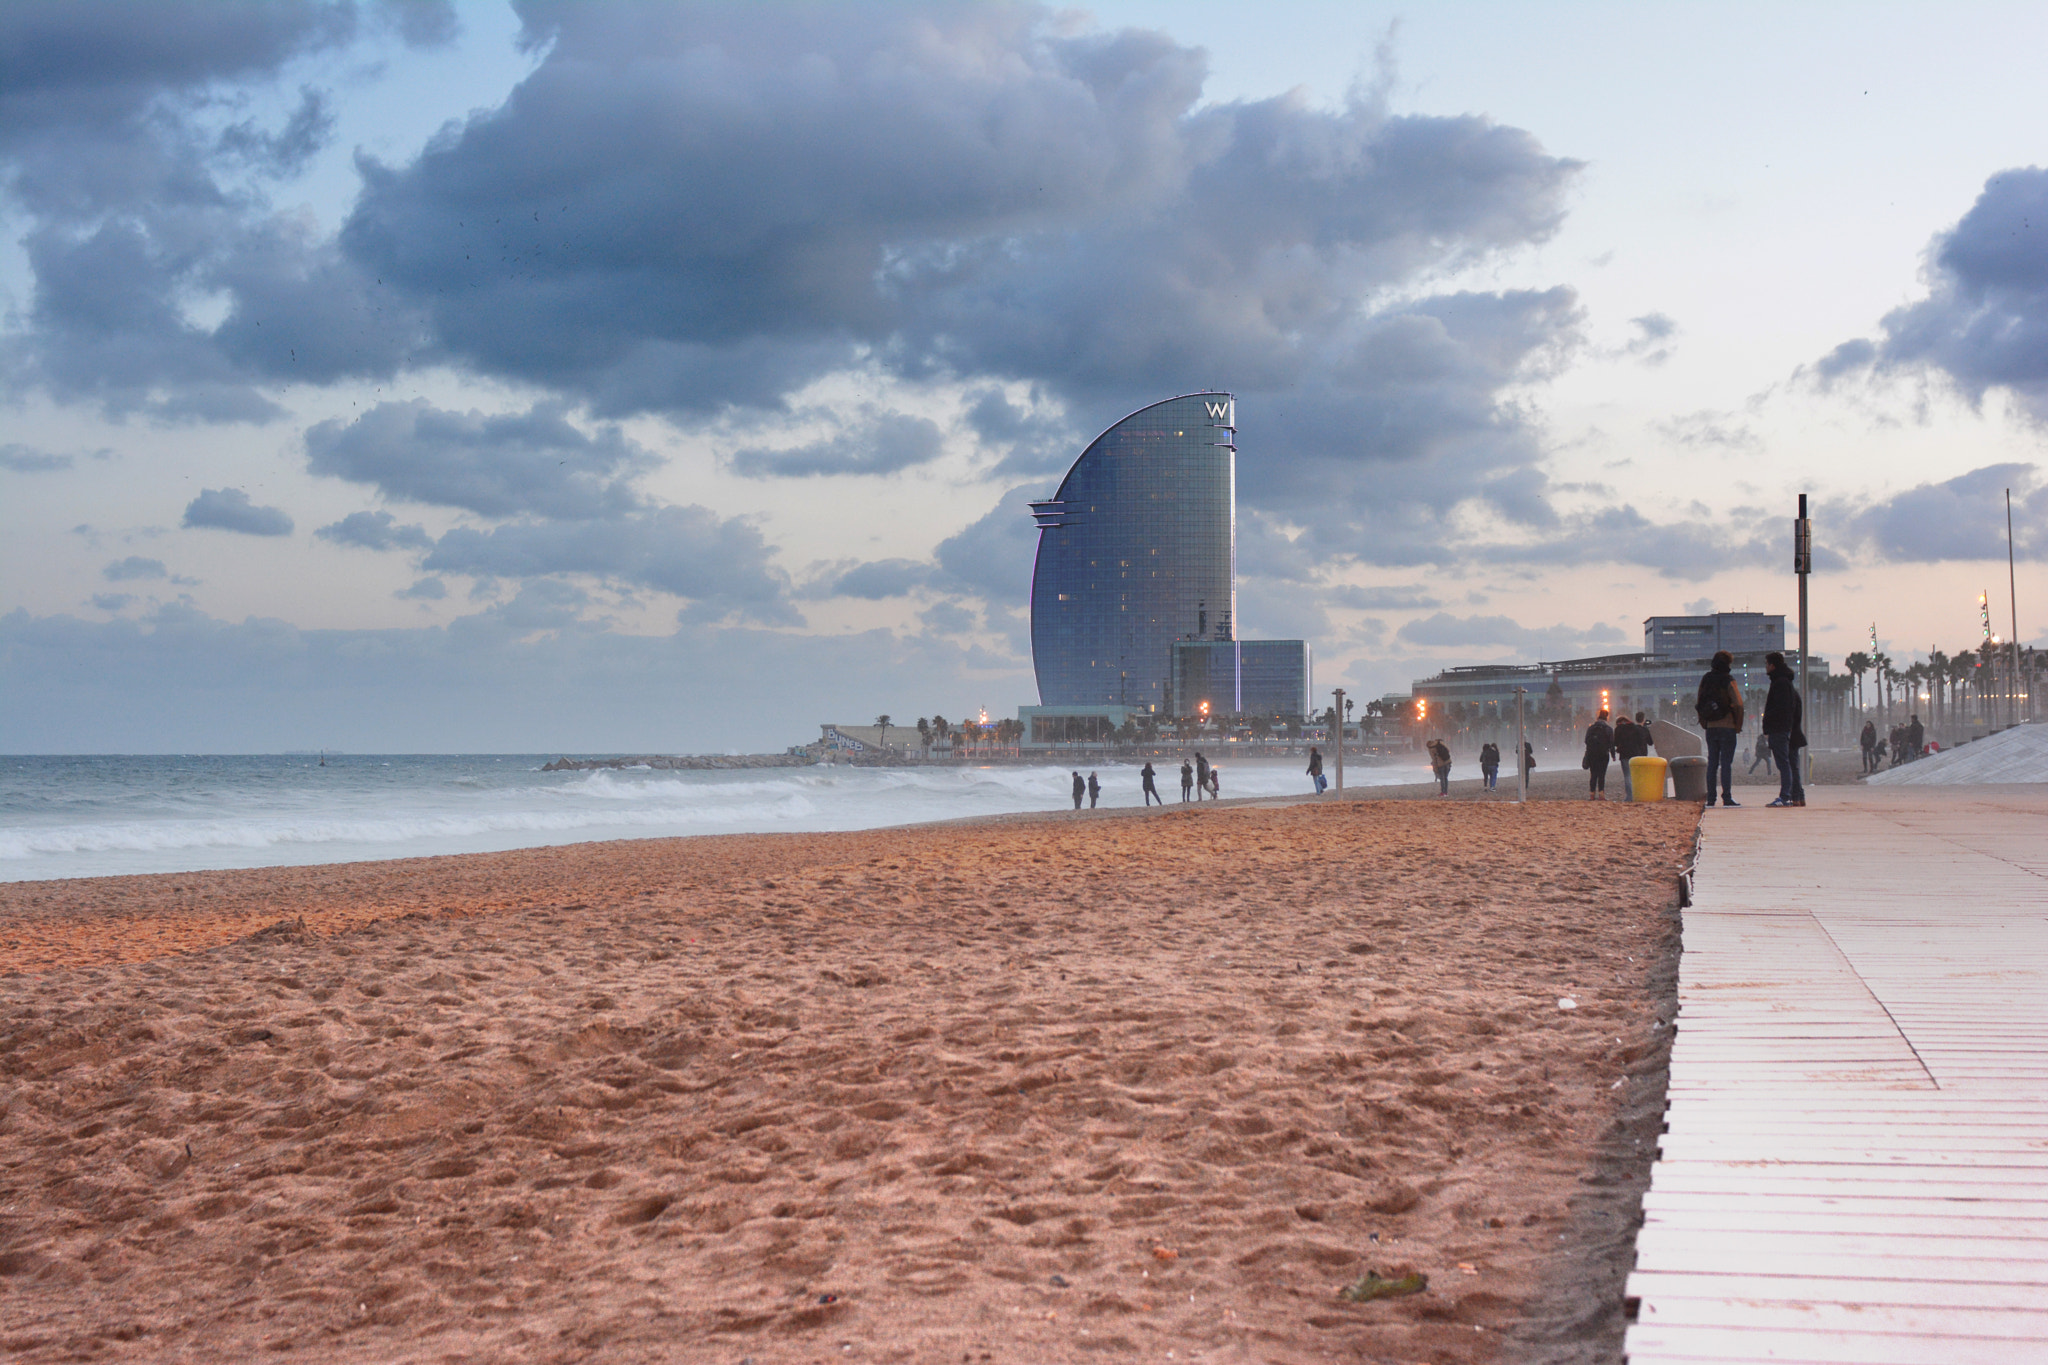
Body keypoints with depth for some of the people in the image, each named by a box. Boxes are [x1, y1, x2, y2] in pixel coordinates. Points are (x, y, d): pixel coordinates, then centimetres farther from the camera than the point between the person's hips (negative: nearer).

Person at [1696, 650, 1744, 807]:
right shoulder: (1728, 681, -9)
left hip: (1710, 728, 5)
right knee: (1726, 763, -3)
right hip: (1727, 727, -5)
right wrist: (1738, 726, -4)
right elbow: (1738, 704, -14)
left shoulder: (1705, 680, 6)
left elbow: (1699, 704, 9)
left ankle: (1710, 797, 8)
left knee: (1712, 762, 9)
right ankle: (1727, 797, -6)